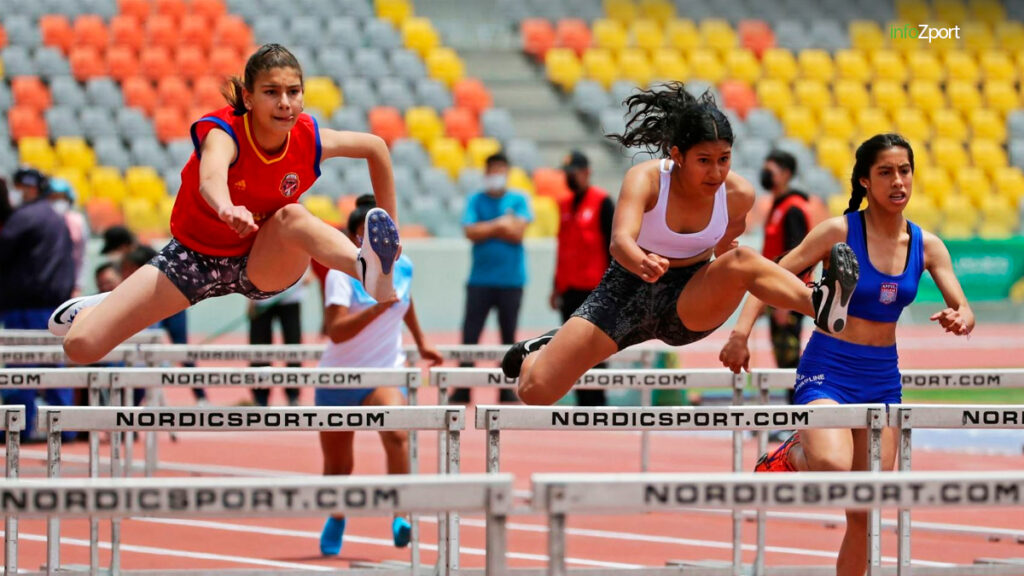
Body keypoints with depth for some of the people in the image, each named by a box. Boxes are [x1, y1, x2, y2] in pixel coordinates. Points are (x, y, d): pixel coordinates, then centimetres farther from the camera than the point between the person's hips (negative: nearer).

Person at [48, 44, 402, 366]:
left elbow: (375, 146, 3)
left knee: (292, 216, -36)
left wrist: (390, 225, 2)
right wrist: (227, 209, -78)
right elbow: (211, 178, -55)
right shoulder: (223, 133, -29)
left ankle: (369, 269, -63)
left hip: (263, 266, 1)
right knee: (81, 346, -10)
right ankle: (93, 309, 28)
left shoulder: (309, 139, -18)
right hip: (196, 256, -1)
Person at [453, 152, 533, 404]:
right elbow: (471, 232, -5)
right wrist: (501, 224, -8)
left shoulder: (519, 200, 5)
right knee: (470, 335, -5)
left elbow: (518, 232, -7)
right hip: (480, 277, 0)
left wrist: (487, 228, -5)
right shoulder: (475, 201, 7)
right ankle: (462, 390, -3)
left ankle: (507, 390, 8)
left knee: (508, 336, 3)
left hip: (511, 279, 0)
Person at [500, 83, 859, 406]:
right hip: (627, 292, -1)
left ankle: (820, 305, -60)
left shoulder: (738, 195, -12)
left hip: (689, 303, 1)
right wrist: (642, 264, -60)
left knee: (742, 260, -33)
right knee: (534, 392, -7)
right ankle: (540, 350, 31)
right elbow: (620, 240, -40)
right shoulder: (645, 179, -22)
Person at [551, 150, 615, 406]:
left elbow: (612, 244, -7)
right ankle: (582, 404, 8)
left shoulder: (602, 202, -4)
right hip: (569, 289, 7)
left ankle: (596, 403, -6)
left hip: (593, 289, -7)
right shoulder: (565, 205, 17)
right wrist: (557, 286, 18)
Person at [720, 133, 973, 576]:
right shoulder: (840, 232, -10)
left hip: (883, 377, 5)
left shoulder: (926, 246, 2)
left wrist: (960, 320, -23)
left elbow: (963, 310, 1)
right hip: (828, 371, -5)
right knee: (833, 467, -32)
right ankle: (793, 455, 2)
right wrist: (741, 332, -23)